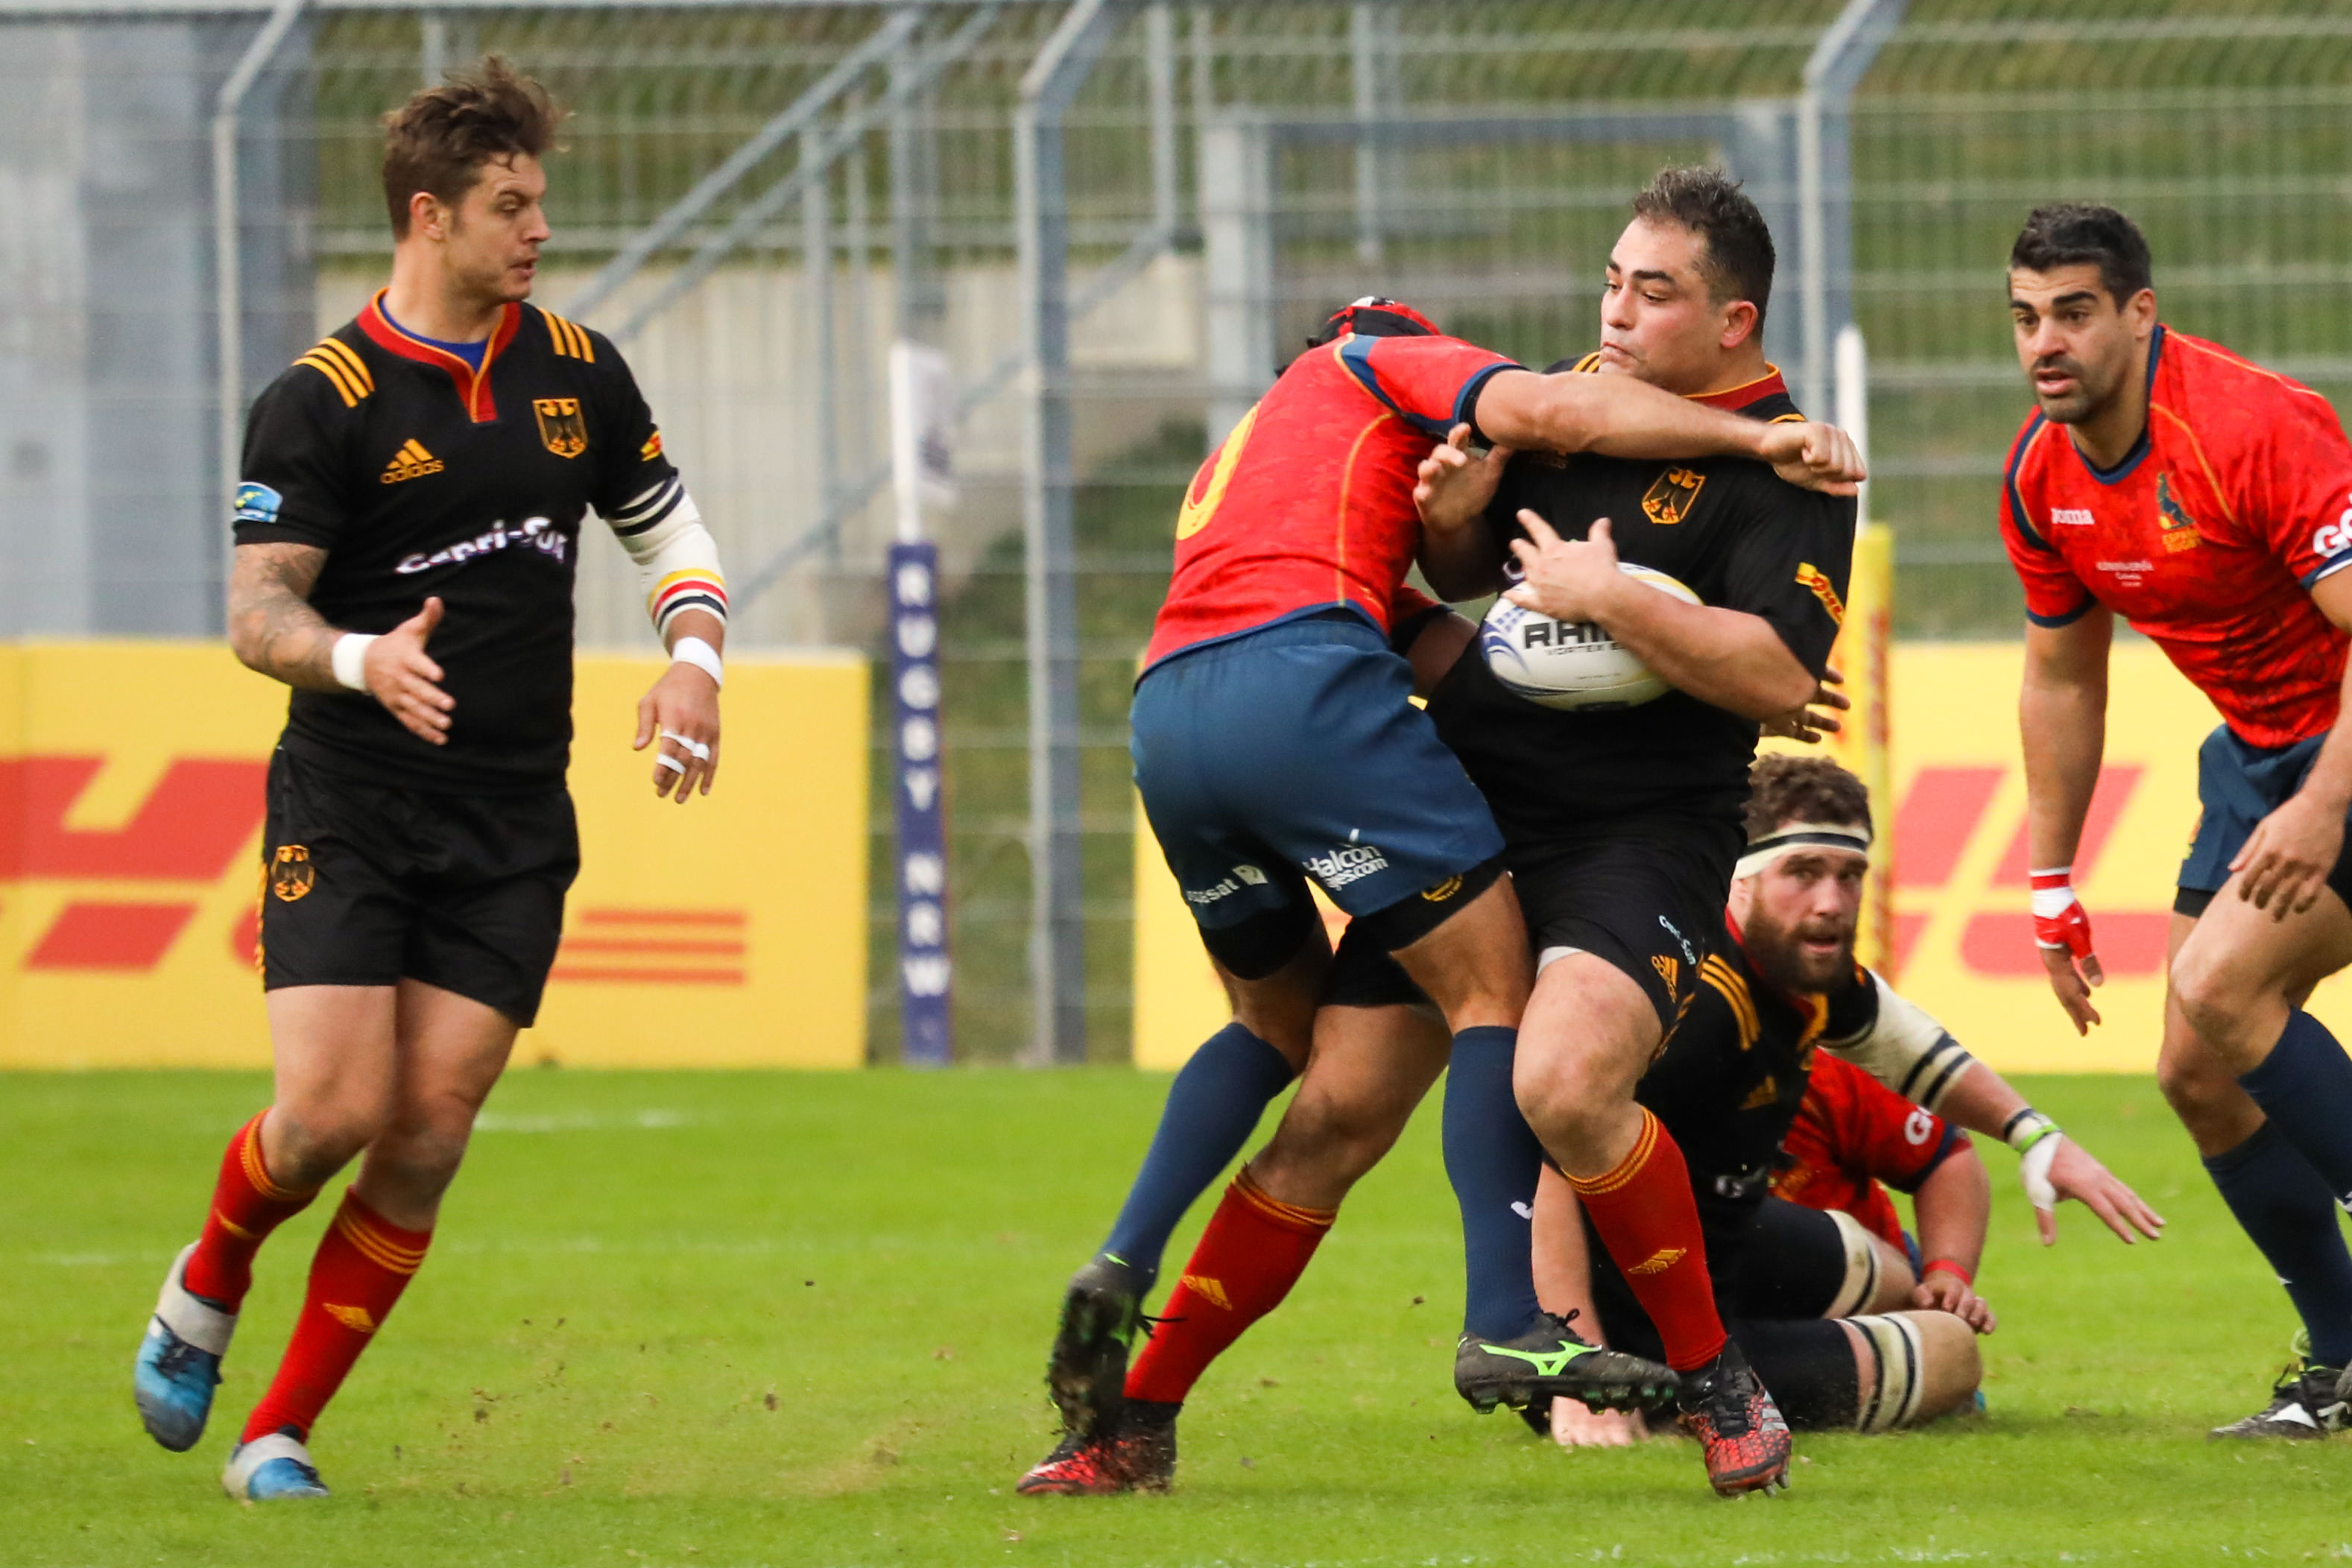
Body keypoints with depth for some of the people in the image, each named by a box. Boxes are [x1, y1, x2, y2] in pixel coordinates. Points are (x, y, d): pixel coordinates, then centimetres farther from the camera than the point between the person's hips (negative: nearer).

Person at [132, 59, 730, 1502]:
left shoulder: (577, 373, 8)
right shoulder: (320, 404, -8)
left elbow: (672, 528, 19)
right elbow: (257, 611, -12)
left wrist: (694, 659, -2)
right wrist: (364, 661, -32)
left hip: (512, 830, 4)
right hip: (345, 813, -4)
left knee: (425, 1144, -5)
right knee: (330, 1113, -14)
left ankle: (282, 1433, 5)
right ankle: (205, 1292, 19)